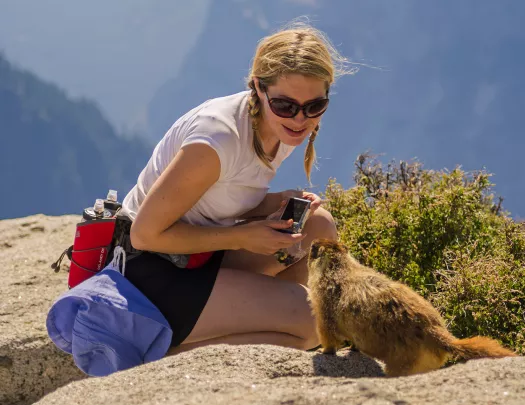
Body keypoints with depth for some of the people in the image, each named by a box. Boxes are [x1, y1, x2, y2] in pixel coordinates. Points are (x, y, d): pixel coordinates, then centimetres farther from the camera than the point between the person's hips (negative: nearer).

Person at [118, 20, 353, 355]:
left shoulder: (283, 126, -1)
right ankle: (167, 354, -9)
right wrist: (243, 237, -21)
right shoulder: (220, 137, -27)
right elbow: (146, 233, -22)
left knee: (318, 226, 4)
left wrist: (275, 204, -9)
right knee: (311, 320, -16)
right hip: (148, 274, -9)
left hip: (194, 260, 9)